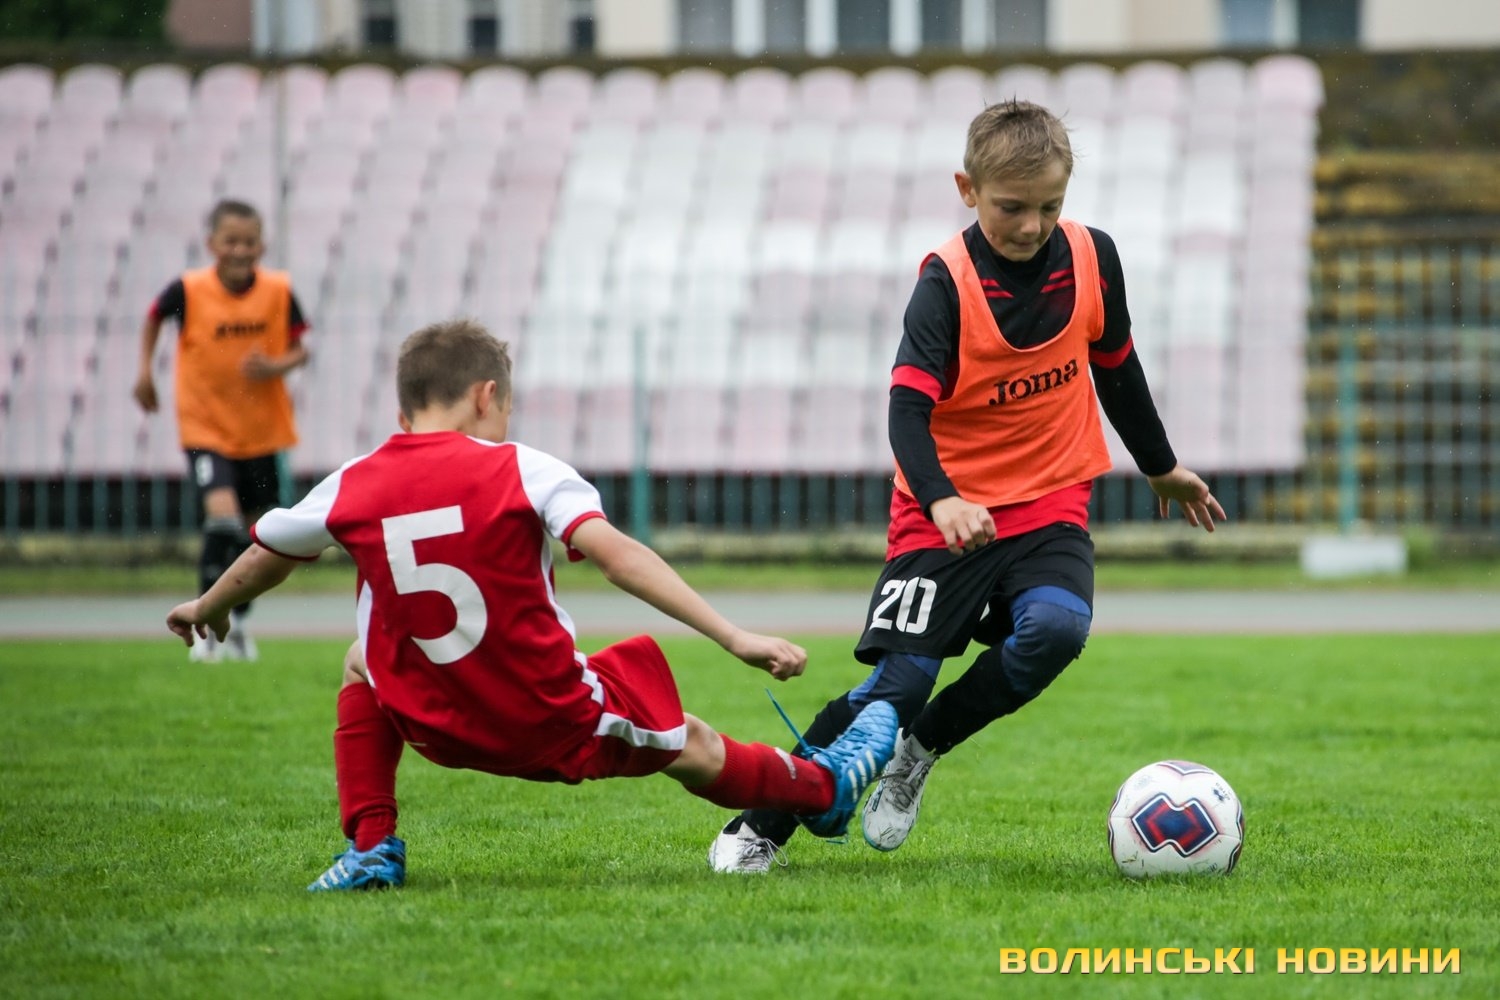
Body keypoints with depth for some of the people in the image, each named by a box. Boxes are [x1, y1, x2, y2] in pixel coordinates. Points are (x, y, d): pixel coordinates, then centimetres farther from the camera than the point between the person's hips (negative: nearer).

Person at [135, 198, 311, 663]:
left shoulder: (278, 291, -9)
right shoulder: (188, 291, -13)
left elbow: (300, 347, 0)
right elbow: (154, 317, 8)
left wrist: (275, 367, -20)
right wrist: (145, 370, 5)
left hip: (261, 428, 3)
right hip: (206, 428, -3)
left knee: (255, 529, 13)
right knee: (222, 518, -22)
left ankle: (238, 621, 35)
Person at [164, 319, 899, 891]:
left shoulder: (352, 489, -1)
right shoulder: (520, 471, -10)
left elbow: (260, 562, 17)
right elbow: (617, 555, -22)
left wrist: (207, 609, 40)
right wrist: (735, 639, -25)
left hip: (437, 729, 2)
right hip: (557, 721, -2)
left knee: (363, 664, 33)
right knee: (692, 748, 24)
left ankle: (370, 848, 20)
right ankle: (828, 787, 48)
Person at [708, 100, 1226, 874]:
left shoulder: (1091, 259, 0)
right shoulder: (947, 283, -15)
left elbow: (1117, 369, 18)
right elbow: (907, 408, -24)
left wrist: (1162, 469, 29)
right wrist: (941, 500, -42)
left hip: (1050, 504, 3)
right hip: (950, 514, -3)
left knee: (1056, 628, -27)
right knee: (900, 678, -12)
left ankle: (921, 747, -3)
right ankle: (760, 824, 3)